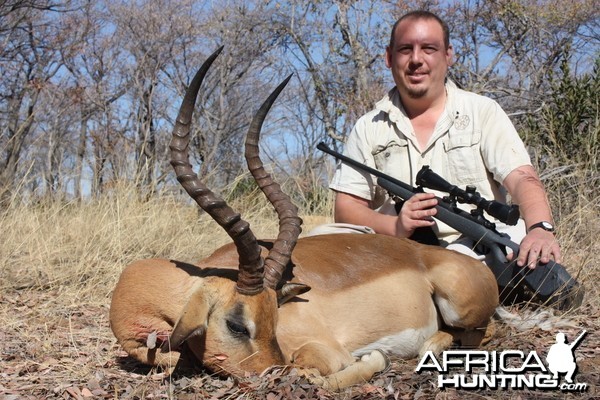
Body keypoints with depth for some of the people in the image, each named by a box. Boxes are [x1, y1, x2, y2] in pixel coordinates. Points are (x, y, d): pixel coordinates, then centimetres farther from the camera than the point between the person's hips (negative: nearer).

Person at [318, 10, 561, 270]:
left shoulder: (483, 112, 10)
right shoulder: (368, 129, 12)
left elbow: (522, 178, -3)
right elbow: (346, 209, 7)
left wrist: (540, 228, -26)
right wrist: (395, 226, -14)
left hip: (485, 254, 0)